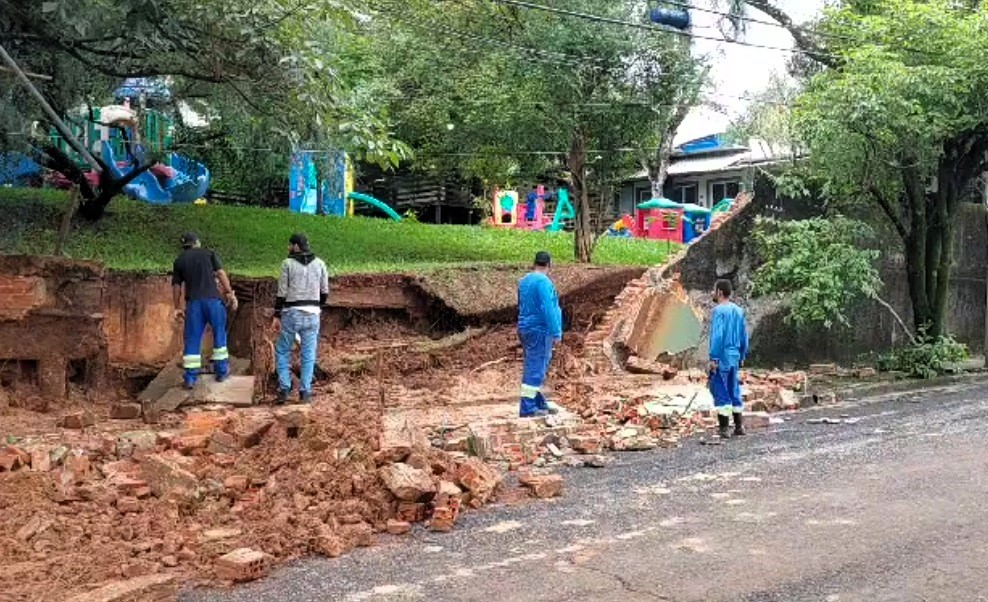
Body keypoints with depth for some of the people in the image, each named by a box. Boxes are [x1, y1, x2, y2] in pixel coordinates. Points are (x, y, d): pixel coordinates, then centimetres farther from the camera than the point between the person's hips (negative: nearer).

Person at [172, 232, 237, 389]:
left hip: (193, 301, 1)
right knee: (219, 334, 13)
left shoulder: (179, 260, 13)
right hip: (213, 298, -1)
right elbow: (220, 273, -1)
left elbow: (176, 286, 11)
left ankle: (190, 377, 3)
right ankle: (221, 371, 18)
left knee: (192, 339, 5)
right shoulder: (208, 253, 9)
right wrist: (230, 293, -2)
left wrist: (177, 307, 18)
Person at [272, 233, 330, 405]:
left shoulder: (288, 263, -5)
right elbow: (324, 292, 7)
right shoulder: (319, 264, 5)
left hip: (291, 313, -2)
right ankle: (305, 392, 6)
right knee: (308, 354, 7)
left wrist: (276, 316, -2)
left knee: (282, 351, 11)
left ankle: (284, 389, 2)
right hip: (312, 314, 3)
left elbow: (282, 292, -7)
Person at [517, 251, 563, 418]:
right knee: (535, 369, -6)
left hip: (525, 328, 9)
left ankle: (539, 403, 22)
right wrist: (556, 333, -16)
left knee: (533, 368, 15)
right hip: (539, 330, -9)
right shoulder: (543, 281, -16)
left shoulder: (524, 281, 11)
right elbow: (548, 309, -20)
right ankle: (527, 408, -4)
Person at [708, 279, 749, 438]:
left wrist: (713, 359, -19)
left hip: (721, 359, -8)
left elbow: (717, 336, -20)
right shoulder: (739, 311, 11)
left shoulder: (719, 310, -13)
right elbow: (744, 336, 15)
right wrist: (741, 357, 23)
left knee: (720, 392, -3)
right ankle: (739, 427, 17)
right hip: (734, 359, 8)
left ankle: (724, 429, -2)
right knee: (734, 392, 14)